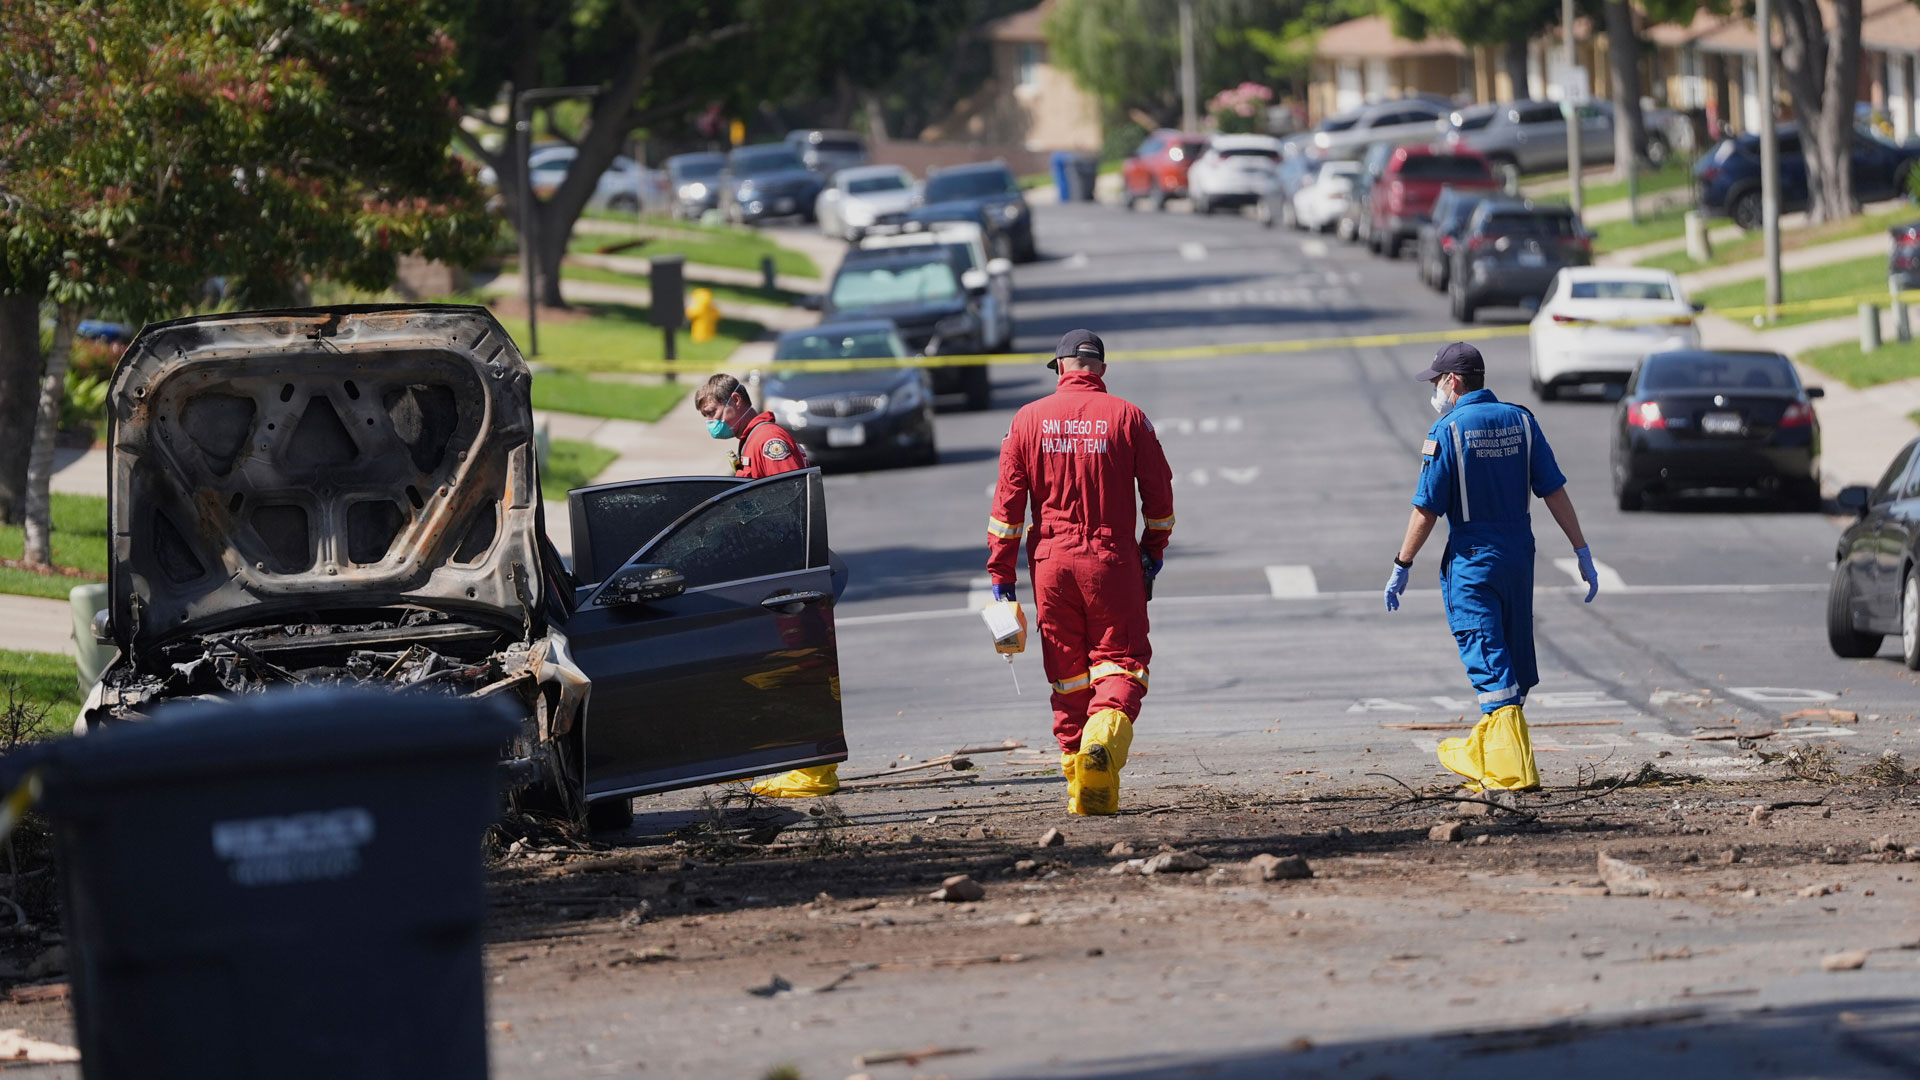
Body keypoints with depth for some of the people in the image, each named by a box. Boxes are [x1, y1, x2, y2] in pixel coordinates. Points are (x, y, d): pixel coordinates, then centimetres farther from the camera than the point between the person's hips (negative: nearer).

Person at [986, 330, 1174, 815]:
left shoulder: (1028, 419, 3)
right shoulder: (1128, 417, -1)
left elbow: (1008, 502, 2)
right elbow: (1159, 497, 4)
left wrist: (1001, 575, 7)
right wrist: (1153, 553, 19)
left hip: (1051, 561, 2)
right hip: (1112, 558, -2)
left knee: (1068, 675, 9)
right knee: (1120, 663, 4)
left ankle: (1081, 790, 8)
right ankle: (1104, 734, -25)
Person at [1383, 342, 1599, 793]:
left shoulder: (1447, 430, -10)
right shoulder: (1520, 421, 4)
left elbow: (1427, 509, -10)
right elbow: (1554, 492, 2)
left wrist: (1402, 567, -2)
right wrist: (1582, 552, 5)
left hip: (1471, 558, -5)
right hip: (1519, 553, 5)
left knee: (1490, 664, -5)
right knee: (1514, 661, 15)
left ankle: (1512, 771, -12)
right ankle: (1482, 754, 29)